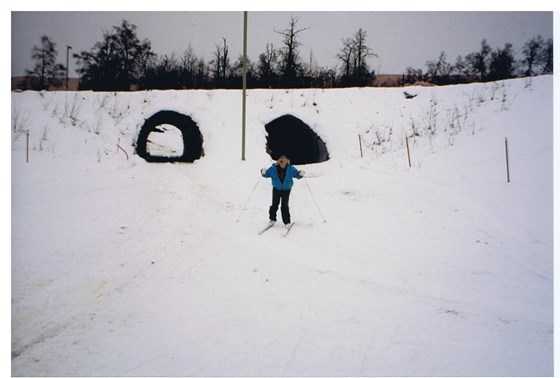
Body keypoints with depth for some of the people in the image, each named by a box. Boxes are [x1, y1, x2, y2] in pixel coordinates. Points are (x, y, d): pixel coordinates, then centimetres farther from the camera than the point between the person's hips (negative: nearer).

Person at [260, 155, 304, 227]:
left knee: (285, 206, -6)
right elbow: (267, 173, -4)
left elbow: (297, 174, -5)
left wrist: (300, 174, -27)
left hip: (286, 189, -1)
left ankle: (287, 221, 2)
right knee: (275, 204, 4)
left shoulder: (291, 169, -11)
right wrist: (264, 172, -26)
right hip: (276, 189, 1)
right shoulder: (274, 168, -11)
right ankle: (272, 218, 25)